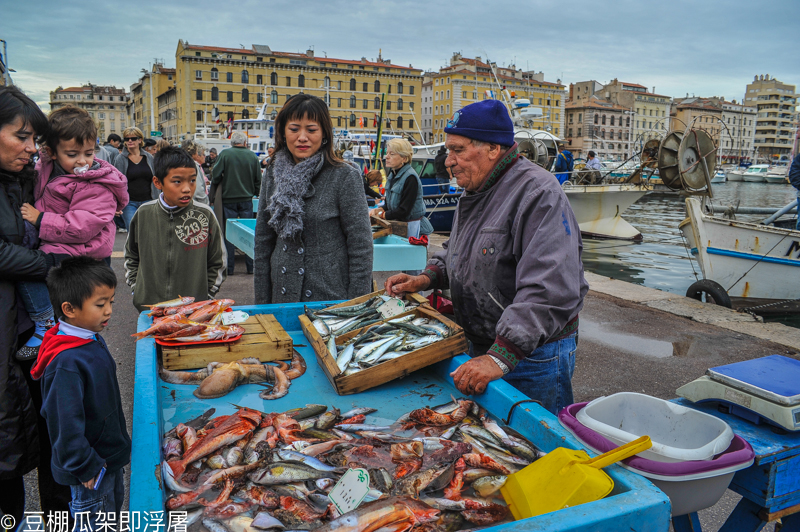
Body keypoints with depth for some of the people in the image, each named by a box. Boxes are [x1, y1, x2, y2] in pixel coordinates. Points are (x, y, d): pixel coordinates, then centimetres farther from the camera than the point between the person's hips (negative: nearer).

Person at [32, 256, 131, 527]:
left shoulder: (93, 340, 0)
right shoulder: (67, 363, -31)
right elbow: (65, 424, -29)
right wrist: (86, 469, -21)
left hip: (111, 455, 9)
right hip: (91, 467, -9)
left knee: (115, 510, 26)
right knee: (94, 522, 11)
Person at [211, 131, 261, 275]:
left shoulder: (224, 155, -6)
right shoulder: (253, 156, 1)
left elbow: (215, 177, -7)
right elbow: (258, 180, 6)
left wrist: (212, 197, 6)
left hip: (228, 200, -1)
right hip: (246, 200, 2)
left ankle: (229, 267, 7)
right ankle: (251, 266, 11)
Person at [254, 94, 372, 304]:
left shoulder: (345, 177, -10)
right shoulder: (273, 176, 5)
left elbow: (361, 246, -10)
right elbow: (263, 241, 10)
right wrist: (262, 302, 8)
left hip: (332, 297, -4)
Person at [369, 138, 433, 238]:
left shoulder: (411, 178, -18)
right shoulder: (393, 174, 9)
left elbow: (404, 210, -20)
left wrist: (382, 215, -12)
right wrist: (378, 210, -2)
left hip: (411, 227, -8)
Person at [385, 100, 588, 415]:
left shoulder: (538, 194, -22)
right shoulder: (475, 191, 9)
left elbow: (550, 291, -32)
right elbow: (456, 250, 26)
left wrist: (501, 357, -35)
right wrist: (426, 279, 6)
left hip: (533, 356, -8)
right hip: (480, 348, 9)